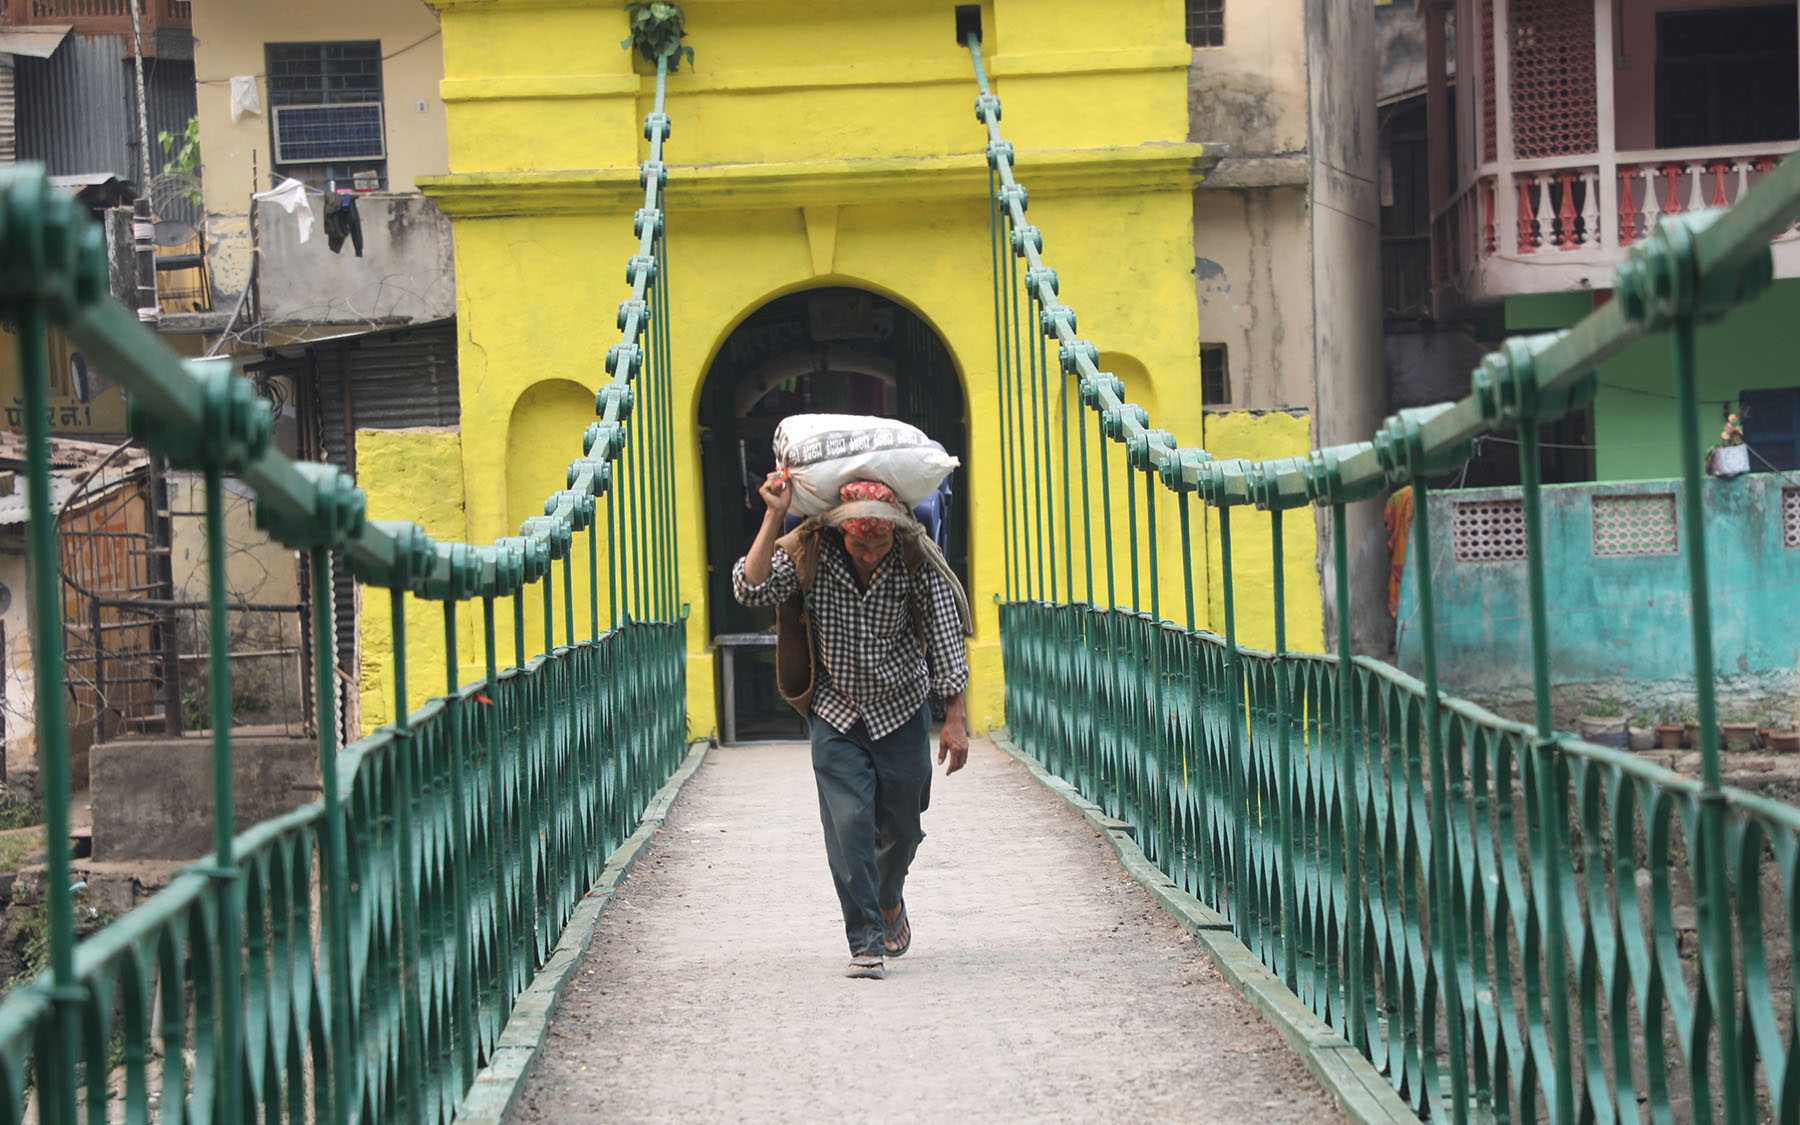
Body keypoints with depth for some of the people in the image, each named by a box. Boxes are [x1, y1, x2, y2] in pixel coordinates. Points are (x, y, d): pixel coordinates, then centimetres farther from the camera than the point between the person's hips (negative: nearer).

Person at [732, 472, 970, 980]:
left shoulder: (916, 562, -15)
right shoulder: (811, 552, -15)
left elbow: (944, 637, -10)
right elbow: (751, 589, -27)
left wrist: (954, 718, -12)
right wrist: (773, 517, -32)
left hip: (901, 711, 1)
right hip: (836, 713, -1)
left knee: (901, 827, 9)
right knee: (848, 824, -12)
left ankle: (889, 900, 41)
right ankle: (866, 943, -5)